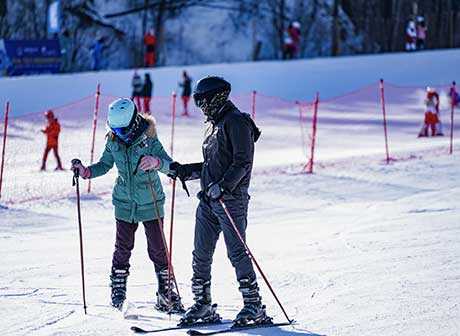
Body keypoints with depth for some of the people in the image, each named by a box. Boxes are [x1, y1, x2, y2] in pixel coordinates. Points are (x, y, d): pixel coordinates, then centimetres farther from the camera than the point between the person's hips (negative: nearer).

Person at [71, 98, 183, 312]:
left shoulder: (149, 140, -17)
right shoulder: (113, 141, -5)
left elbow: (170, 165, -25)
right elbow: (104, 165, 9)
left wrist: (156, 162, -47)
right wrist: (86, 172, -9)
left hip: (151, 204, -3)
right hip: (125, 204, 3)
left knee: (158, 249, 0)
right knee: (123, 248, 3)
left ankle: (166, 292, 12)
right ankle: (117, 291, 15)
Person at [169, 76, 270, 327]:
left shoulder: (237, 123, -10)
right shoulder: (215, 125, 19)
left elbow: (242, 163, -18)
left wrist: (223, 186, -28)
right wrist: (185, 171, 17)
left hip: (231, 198, -9)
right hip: (209, 198, 9)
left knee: (237, 253, -8)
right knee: (201, 254, 7)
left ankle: (254, 306, -1)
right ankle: (203, 304, 14)